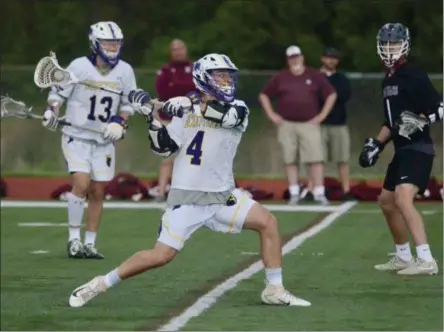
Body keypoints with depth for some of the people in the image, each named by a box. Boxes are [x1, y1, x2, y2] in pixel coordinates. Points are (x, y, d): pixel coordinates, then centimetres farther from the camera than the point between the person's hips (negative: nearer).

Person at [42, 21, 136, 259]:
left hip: (104, 141, 4)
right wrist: (52, 111, -19)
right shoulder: (79, 66, -11)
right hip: (76, 137, -4)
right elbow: (58, 92, -2)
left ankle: (90, 244, 16)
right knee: (81, 184, -19)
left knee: (97, 193, 6)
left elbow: (129, 104, 10)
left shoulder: (125, 71, -1)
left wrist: (120, 123, -6)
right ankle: (74, 238, -6)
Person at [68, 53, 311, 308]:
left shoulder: (238, 110, 0)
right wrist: (153, 118, -17)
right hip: (187, 198, -3)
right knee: (161, 256, -10)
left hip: (223, 196, 3)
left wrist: (192, 105, -33)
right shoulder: (185, 110, 0)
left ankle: (275, 290, 3)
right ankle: (100, 284, 4)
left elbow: (226, 114, -24)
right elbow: (164, 148, -4)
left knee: (267, 222, -8)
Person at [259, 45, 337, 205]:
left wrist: (322, 115, 1)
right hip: (286, 125, 1)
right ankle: (294, 194, 8)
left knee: (316, 159, -9)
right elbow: (263, 95, 14)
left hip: (309, 124, -1)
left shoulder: (315, 76, 4)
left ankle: (319, 193, -9)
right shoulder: (280, 78, 7)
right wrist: (271, 115, 4)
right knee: (289, 160, 2)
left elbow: (331, 95, 8)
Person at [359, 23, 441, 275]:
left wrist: (420, 121, -29)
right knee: (387, 201, 19)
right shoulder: (388, 81, 16)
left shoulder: (414, 76, -11)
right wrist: (376, 144, 19)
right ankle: (404, 258, 31)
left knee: (403, 198, -25)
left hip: (418, 148, -10)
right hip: (402, 150, 10)